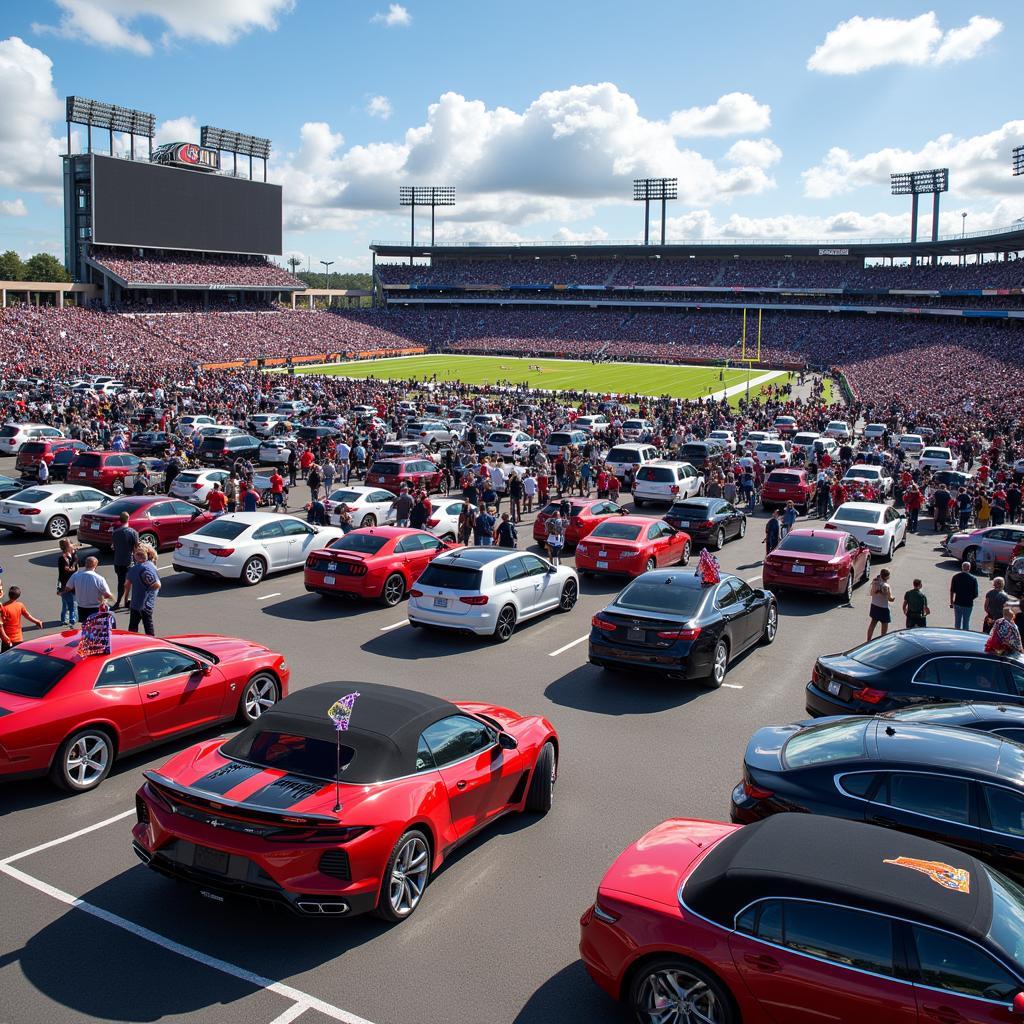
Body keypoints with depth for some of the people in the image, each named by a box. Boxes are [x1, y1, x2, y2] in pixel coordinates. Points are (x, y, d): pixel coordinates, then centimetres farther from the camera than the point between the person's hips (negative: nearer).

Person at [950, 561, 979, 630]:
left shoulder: (956, 576, -4)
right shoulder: (973, 578, -8)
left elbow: (952, 591, -2)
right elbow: (976, 595, -6)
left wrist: (951, 602, 7)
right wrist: (970, 599, 13)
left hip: (957, 603, 1)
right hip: (968, 604, -1)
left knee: (957, 622, 12)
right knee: (966, 622, 10)